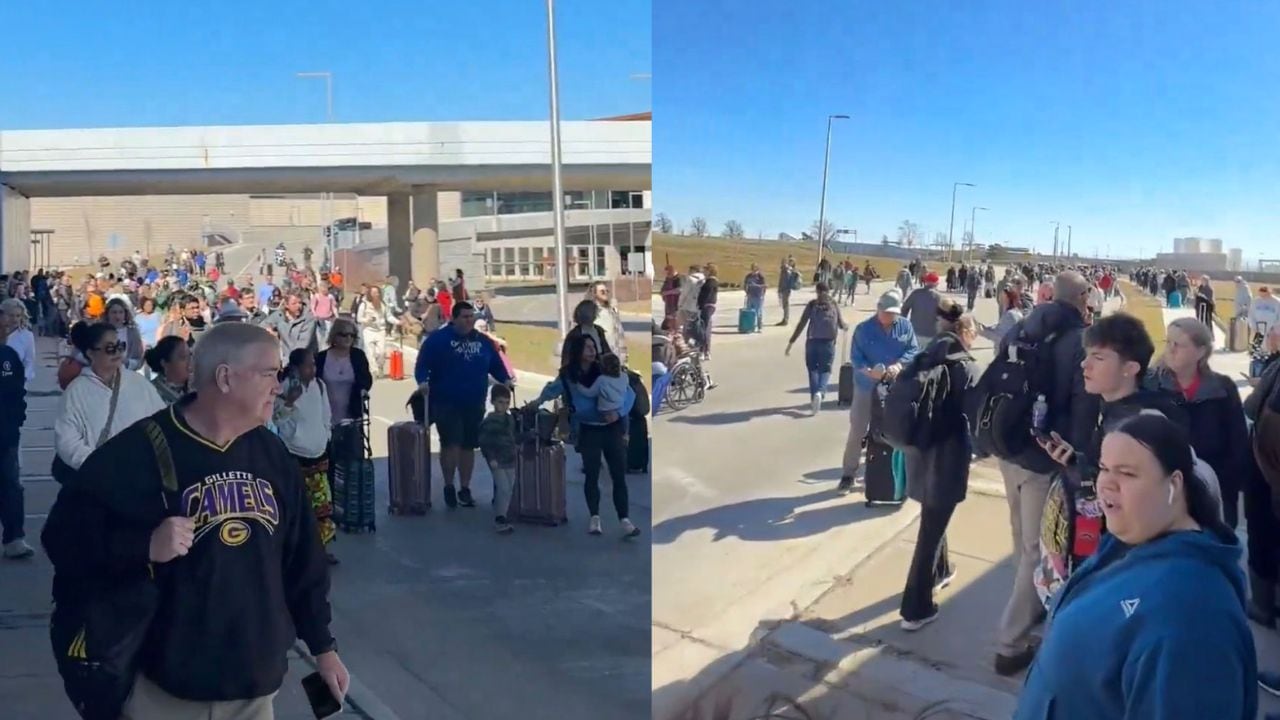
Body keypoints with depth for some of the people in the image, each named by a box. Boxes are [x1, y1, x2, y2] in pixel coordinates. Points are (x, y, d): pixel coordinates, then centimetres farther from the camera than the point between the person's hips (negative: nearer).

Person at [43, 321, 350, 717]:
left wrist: (322, 645, 10)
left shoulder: (272, 453, 4)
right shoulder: (138, 451, -13)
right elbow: (65, 536, -11)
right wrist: (145, 546, -26)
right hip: (164, 685, -5)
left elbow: (302, 560, 8)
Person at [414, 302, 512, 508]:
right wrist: (423, 381, -25)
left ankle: (465, 489, 21)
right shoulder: (437, 339, -4)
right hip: (446, 403, -4)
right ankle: (449, 486, 7)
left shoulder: (484, 342, 11)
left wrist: (505, 379, -2)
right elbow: (422, 364, -8)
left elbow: (496, 365, 15)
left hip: (475, 404, 5)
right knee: (451, 444, -11)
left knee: (469, 446, 9)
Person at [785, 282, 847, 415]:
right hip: (828, 342, 0)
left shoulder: (812, 304, 4)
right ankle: (820, 392, -18)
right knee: (825, 369, 7)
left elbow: (801, 324, -3)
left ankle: (814, 395, 5)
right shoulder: (834, 305, 8)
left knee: (813, 369, 12)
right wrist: (846, 327, 39)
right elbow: (841, 325, 14)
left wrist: (791, 342, -2)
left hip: (812, 341, 0)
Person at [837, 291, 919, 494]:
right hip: (866, 387, -2)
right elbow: (856, 357, -12)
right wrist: (869, 371, -31)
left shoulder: (905, 326, -3)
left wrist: (898, 365, -23)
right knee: (857, 432, 1)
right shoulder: (863, 329, -10)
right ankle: (848, 475, 10)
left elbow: (913, 350, -4)